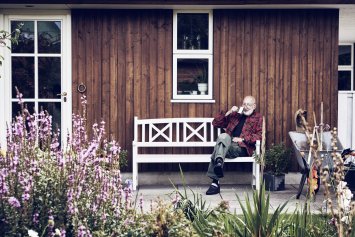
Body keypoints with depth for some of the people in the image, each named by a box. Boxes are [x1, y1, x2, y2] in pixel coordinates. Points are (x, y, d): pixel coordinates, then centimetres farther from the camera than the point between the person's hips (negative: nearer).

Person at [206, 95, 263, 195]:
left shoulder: (258, 118, 17)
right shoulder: (235, 115, 28)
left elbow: (260, 135, 1)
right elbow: (215, 123, 20)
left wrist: (242, 139, -10)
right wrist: (228, 113, 7)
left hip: (242, 148, -4)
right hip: (227, 145, 4)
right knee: (224, 136, -32)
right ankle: (218, 163, -47)